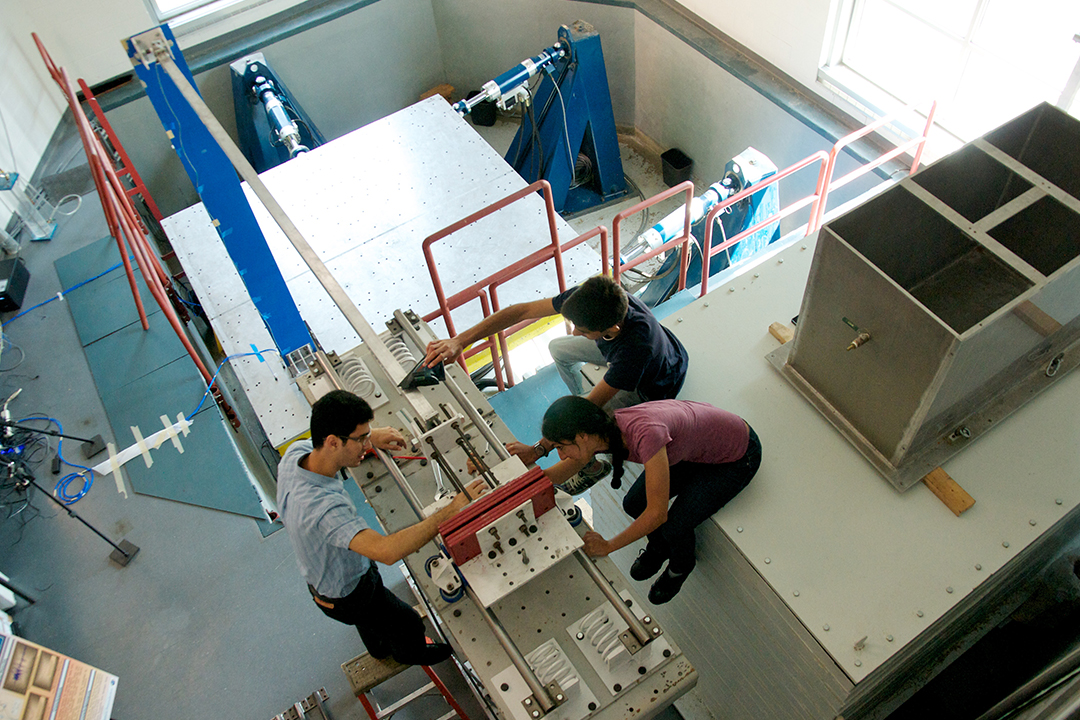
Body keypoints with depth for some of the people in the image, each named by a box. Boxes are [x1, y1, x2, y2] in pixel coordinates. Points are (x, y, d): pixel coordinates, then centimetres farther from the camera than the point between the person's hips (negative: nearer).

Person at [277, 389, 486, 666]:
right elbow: (388, 550, -57)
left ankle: (379, 648, 69)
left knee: (372, 621, 38)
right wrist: (453, 509, -53)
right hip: (347, 597, -7)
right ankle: (411, 653, 57)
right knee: (407, 623, 23)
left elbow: (317, 438, 4)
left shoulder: (296, 452, -22)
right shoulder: (323, 507, -48)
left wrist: (370, 436, -9)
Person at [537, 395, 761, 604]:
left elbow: (658, 513, -33)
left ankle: (681, 566, 22)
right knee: (634, 504, -3)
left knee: (675, 526, -13)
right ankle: (658, 548, 29)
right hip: (696, 444, 6)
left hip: (738, 456, -6)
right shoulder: (603, 432, -17)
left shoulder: (645, 433, -41)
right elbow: (559, 473, -1)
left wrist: (608, 546, -21)